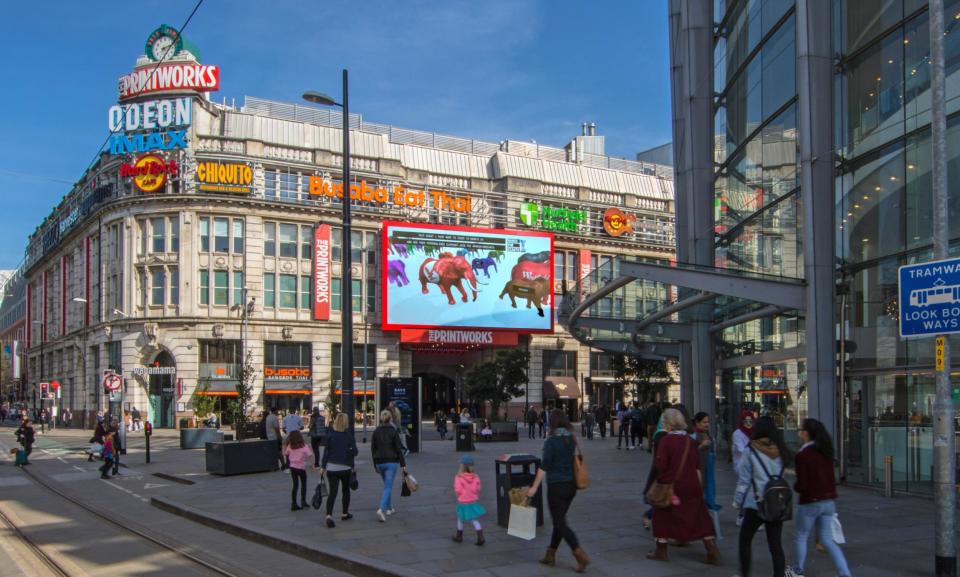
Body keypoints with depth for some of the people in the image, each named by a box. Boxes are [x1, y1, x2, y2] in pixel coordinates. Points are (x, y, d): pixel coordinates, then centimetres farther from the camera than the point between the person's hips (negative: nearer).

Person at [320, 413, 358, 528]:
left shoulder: (330, 436, -3)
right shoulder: (349, 436, -6)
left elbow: (326, 452, -2)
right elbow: (354, 451, -13)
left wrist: (323, 467, 4)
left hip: (331, 467, 1)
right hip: (345, 467, -1)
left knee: (332, 492, -3)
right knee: (346, 490, 19)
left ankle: (329, 515, -20)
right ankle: (344, 514, 29)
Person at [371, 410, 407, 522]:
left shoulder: (376, 432, 2)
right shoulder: (393, 431, -8)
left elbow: (373, 449, 7)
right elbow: (398, 449, -9)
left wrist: (375, 465, 15)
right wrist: (403, 464, -4)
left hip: (380, 462, 4)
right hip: (391, 462, -4)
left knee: (387, 485, 23)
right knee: (388, 487, -7)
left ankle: (388, 508, 30)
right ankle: (381, 509, -24)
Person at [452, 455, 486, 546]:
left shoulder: (459, 477, -19)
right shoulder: (475, 477, -7)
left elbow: (458, 490, -20)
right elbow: (478, 489, -2)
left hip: (463, 503, -3)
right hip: (474, 502, 3)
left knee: (460, 519, 18)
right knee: (475, 520, 8)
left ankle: (459, 536, 33)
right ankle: (480, 537, -5)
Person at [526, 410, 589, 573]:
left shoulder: (551, 441, -14)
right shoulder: (572, 439, 5)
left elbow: (544, 466, -16)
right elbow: (574, 460, 12)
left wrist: (534, 487, -12)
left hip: (556, 486, -7)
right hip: (571, 485, 7)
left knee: (560, 523, -2)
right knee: (559, 520, 17)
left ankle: (581, 555, -14)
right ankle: (550, 555, 26)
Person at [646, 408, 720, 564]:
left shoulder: (665, 440, -11)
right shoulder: (690, 441, 6)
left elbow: (660, 465, -14)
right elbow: (698, 467, 10)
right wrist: (699, 486, 17)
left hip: (671, 485, -4)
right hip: (692, 486, 4)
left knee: (663, 516, 13)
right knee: (700, 517, 7)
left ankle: (661, 550, 20)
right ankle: (713, 552, 2)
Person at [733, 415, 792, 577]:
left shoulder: (751, 451, -8)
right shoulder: (781, 451, 4)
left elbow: (743, 480, -5)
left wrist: (737, 501, 3)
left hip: (756, 504, -3)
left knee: (745, 540, 15)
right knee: (775, 545, 6)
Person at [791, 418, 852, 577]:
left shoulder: (802, 455, -18)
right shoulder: (825, 451, 3)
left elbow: (802, 485, -17)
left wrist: (795, 486, 1)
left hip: (810, 503, -6)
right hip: (829, 501, 6)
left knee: (801, 537, 15)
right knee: (827, 540, 11)